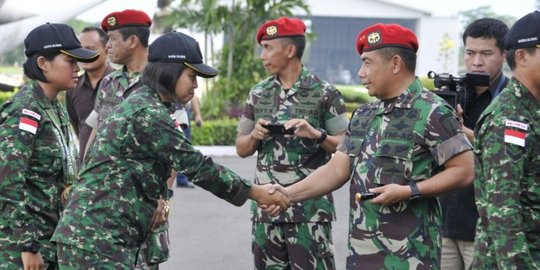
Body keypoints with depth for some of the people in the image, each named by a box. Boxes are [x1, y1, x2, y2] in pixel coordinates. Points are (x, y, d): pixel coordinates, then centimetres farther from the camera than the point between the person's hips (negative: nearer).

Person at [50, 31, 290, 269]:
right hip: (98, 237, -10)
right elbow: (195, 166, -13)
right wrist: (254, 192, -6)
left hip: (98, 232, 10)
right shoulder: (148, 113, -15)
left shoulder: (142, 104, 15)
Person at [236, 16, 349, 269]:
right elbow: (241, 149, 14)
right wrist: (255, 136, -7)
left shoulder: (324, 93, -4)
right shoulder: (258, 93, 9)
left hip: (310, 207, -5)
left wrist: (316, 134, -21)